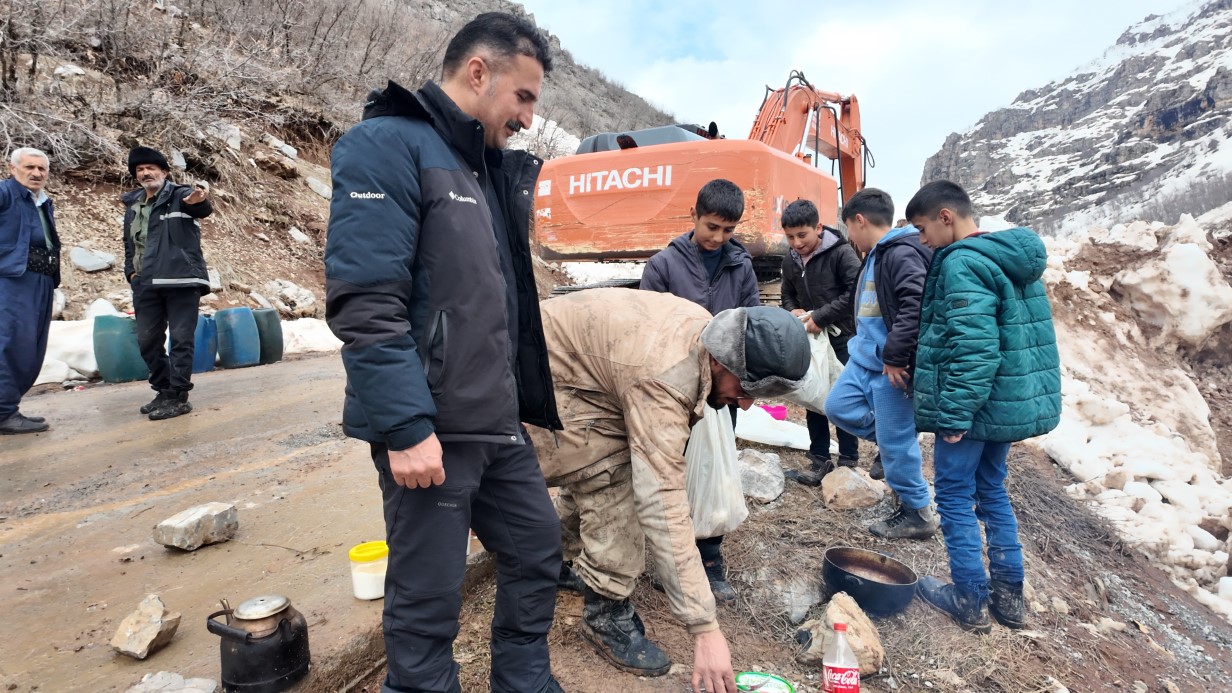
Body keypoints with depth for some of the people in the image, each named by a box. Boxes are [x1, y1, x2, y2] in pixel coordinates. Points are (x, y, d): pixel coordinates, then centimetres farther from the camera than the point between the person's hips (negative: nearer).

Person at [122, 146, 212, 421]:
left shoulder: (180, 195, 1)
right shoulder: (133, 207, 20)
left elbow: (203, 208, -23)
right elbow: (129, 244, 30)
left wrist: (198, 201, -48)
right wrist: (131, 271, 14)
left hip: (182, 280, -7)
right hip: (146, 285, 7)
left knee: (181, 338, -5)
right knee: (147, 341, 10)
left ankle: (179, 396, 1)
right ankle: (165, 391, 23)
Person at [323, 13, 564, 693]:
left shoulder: (489, 166, 15)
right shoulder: (388, 145, -11)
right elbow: (364, 303, -21)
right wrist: (407, 427, -23)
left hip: (497, 423, 9)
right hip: (430, 431, -9)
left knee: (537, 548, 19)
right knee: (427, 597, 5)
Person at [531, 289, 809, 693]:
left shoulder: (705, 327, -9)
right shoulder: (663, 380, -36)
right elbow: (662, 509, -39)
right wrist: (705, 630, -37)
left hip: (575, 360, 9)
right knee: (614, 486, -15)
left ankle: (573, 559, 39)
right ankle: (606, 614, 0)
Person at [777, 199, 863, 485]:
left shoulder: (841, 252, -15)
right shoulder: (790, 260, 4)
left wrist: (820, 316, -23)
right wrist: (793, 312, -6)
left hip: (842, 339, -6)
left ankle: (848, 462, 17)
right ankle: (819, 460, 21)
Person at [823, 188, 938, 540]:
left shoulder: (901, 254, -19)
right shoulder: (875, 256, 14)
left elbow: (916, 306, -29)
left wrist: (896, 356, -26)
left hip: (891, 367, -10)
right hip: (865, 359, 10)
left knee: (895, 442, 1)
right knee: (838, 407, 15)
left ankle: (917, 514, 18)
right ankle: (893, 441, 28)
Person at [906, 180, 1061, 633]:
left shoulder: (962, 263, -19)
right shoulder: (1013, 257, 12)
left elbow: (973, 346, -27)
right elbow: (1017, 334, 17)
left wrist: (955, 414, -21)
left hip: (973, 402, -9)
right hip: (1012, 401, 10)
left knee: (954, 495, 4)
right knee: (992, 491, 19)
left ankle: (970, 600, 15)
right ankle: (1008, 595, 28)